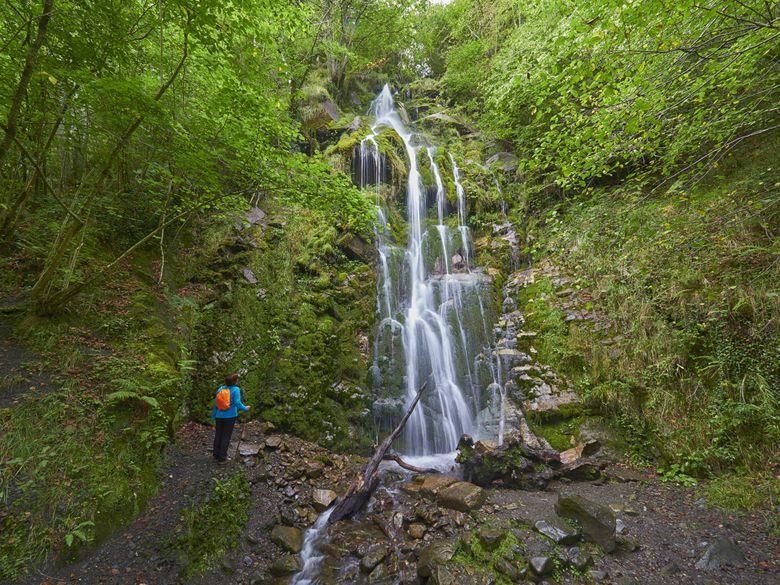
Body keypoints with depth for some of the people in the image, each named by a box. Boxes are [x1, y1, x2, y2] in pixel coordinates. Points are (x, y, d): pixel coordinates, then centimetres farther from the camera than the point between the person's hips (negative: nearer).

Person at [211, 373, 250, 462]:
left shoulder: (220, 389, 1)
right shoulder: (235, 390, -12)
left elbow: (215, 403, 4)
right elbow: (237, 403, -18)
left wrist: (213, 415, 13)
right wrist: (245, 408, -1)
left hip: (219, 416, 4)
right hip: (230, 416, -4)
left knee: (218, 435, 16)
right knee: (226, 436, 5)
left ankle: (216, 455, 26)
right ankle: (222, 457, 10)